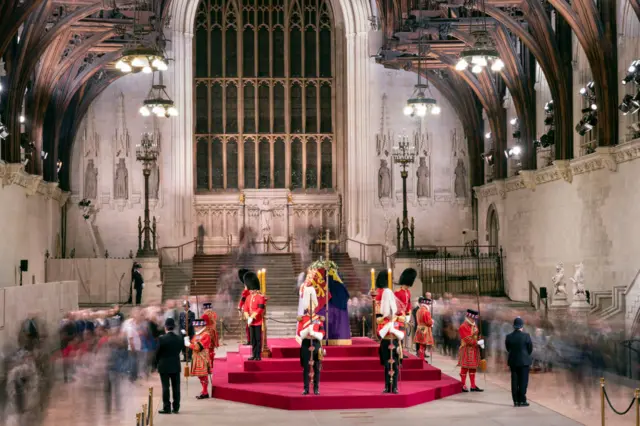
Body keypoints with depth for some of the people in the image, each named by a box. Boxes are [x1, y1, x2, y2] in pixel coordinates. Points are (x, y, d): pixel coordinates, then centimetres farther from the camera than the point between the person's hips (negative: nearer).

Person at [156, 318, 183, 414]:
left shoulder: (162, 338, -14)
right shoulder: (179, 338, -3)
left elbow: (157, 353, -8)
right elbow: (179, 350, 4)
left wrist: (157, 363, 9)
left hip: (164, 366, -3)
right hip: (176, 366, 3)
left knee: (165, 387, 2)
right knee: (176, 387, 8)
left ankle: (167, 408, 2)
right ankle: (176, 407, 12)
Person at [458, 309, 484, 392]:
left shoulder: (473, 325, 12)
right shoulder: (463, 327, -14)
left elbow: (477, 335, 15)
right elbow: (467, 339, -20)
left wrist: (480, 342, -4)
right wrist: (478, 342, -23)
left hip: (474, 350, 9)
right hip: (467, 350, -9)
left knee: (473, 367, 11)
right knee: (465, 367, -1)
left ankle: (473, 386, 16)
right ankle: (463, 386, 6)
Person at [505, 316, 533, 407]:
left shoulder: (509, 336, -4)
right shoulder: (526, 336, -12)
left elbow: (508, 349, 5)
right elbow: (530, 348, -2)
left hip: (513, 361, 3)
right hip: (524, 361, -3)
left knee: (514, 381, 8)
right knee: (523, 381, 2)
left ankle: (516, 401, 9)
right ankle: (522, 400, 1)